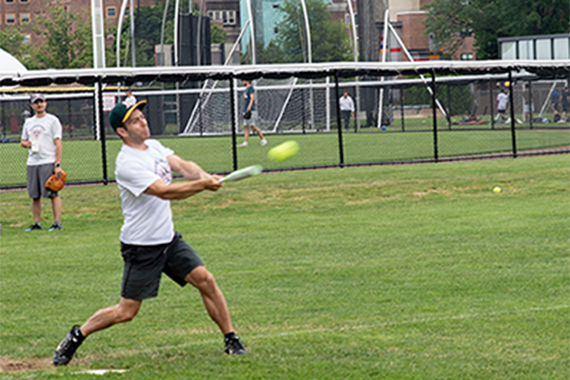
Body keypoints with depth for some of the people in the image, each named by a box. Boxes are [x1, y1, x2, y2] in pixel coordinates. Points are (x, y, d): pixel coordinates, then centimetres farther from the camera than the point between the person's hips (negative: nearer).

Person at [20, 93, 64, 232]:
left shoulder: (52, 120, 0)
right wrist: (25, 143, -1)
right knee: (35, 195, 6)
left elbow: (58, 143, -5)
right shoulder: (28, 122, 17)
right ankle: (37, 223, 12)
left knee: (53, 194, -9)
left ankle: (57, 222, -7)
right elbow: (23, 141, 26)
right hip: (32, 163, 6)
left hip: (48, 162, -6)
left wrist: (57, 164, -14)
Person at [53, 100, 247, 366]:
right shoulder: (127, 164, -21)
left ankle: (231, 340, 6)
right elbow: (165, 191, -28)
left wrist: (204, 175, -26)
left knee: (205, 280, -4)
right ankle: (77, 336, 18)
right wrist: (203, 185, -31)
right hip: (141, 248, -7)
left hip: (169, 239, 7)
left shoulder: (153, 146, 7)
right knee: (126, 311, -2)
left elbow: (181, 165, -5)